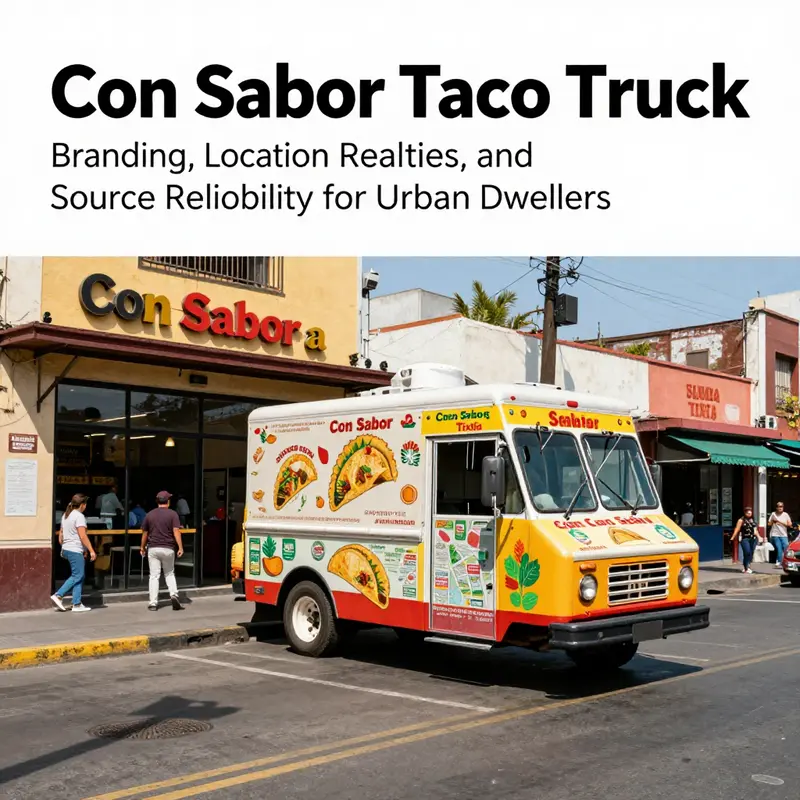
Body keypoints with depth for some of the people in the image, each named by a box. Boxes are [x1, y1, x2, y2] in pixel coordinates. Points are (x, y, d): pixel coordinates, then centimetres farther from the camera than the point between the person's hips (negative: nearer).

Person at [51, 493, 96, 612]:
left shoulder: (65, 515, 16)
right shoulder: (79, 516, -12)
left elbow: (61, 535, 21)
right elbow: (83, 536, -17)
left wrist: (63, 547, 29)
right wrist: (91, 551, -15)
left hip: (66, 549, 10)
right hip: (75, 550, -10)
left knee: (79, 576, 9)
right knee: (77, 576, -4)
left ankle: (77, 604, 7)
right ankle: (58, 596, -7)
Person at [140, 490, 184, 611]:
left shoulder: (149, 514, 6)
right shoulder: (172, 514, -2)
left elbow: (144, 533, 12)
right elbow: (176, 532, -11)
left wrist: (142, 547, 24)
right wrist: (180, 547, -9)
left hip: (153, 548, 1)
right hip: (168, 548, -1)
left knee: (154, 576, 3)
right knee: (169, 574, 14)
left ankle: (153, 603, 0)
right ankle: (174, 595, -6)